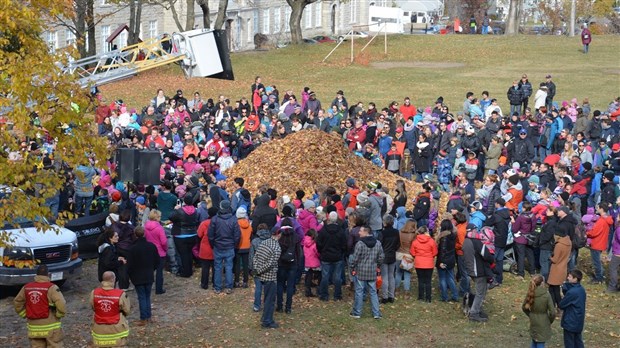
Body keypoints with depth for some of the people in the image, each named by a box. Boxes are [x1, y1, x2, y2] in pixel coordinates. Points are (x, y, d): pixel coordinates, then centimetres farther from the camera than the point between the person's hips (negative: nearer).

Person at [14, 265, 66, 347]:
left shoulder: (26, 288, 3)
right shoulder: (51, 288, -14)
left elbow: (17, 303, 13)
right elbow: (61, 305, -23)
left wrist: (26, 316, 14)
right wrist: (59, 315, -5)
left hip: (34, 328, 4)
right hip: (51, 327, -4)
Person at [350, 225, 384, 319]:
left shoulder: (360, 244, -15)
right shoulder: (378, 243, 1)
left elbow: (355, 258, -13)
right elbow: (381, 257, 5)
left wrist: (352, 268, 0)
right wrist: (377, 266, 19)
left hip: (360, 272, -4)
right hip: (372, 272, 4)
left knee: (359, 292, 5)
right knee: (373, 292, 11)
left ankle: (357, 312, 13)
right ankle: (376, 313, 11)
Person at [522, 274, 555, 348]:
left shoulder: (530, 294, -8)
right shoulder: (546, 295, -21)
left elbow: (524, 308, 5)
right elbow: (552, 312, -17)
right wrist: (550, 321, 1)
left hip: (533, 323, 5)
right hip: (543, 324, -5)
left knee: (534, 342, 23)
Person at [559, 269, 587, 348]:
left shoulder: (571, 292, -27)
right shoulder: (581, 289, 1)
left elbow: (561, 305, -17)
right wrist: (565, 286, -10)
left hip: (570, 322, -8)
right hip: (579, 321, 8)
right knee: (578, 341, 17)